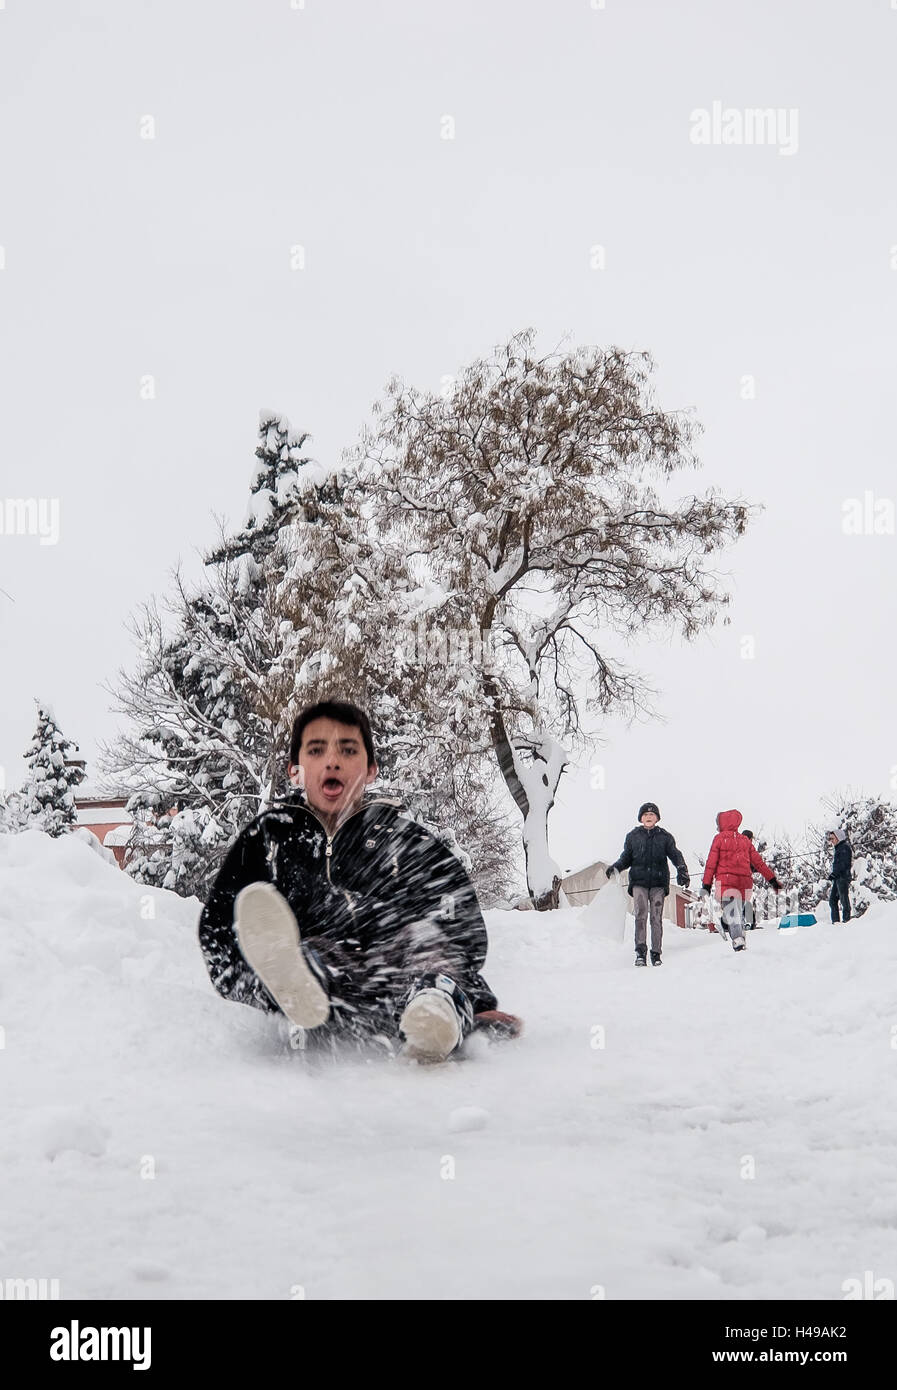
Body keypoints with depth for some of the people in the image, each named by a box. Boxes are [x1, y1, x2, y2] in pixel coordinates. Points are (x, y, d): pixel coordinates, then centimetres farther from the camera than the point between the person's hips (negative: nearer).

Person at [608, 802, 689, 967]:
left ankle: (656, 953, 4)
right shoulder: (632, 836, 13)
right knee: (640, 915, -14)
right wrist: (615, 868, -2)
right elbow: (626, 858, 17)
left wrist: (682, 870, -13)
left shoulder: (665, 836, 11)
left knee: (656, 918, -1)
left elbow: (675, 854, 4)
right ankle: (640, 952, -18)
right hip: (639, 881, 0)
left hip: (658, 882, 0)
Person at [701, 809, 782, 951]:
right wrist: (772, 880, 20)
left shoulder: (720, 838, 4)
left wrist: (706, 884, 0)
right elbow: (758, 862, 17)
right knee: (739, 912, 13)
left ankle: (738, 940, -31)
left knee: (731, 912, -13)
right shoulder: (745, 840, 17)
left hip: (725, 880, -4)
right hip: (745, 881, 4)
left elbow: (711, 862, 0)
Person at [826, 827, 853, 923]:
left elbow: (844, 863, -17)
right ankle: (836, 920, 9)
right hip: (837, 878, 10)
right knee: (832, 899, 7)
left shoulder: (845, 847, -7)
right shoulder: (838, 848, 23)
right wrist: (833, 874, 14)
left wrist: (835, 873, -22)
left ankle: (846, 919, -6)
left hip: (843, 877, -10)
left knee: (844, 899, -8)